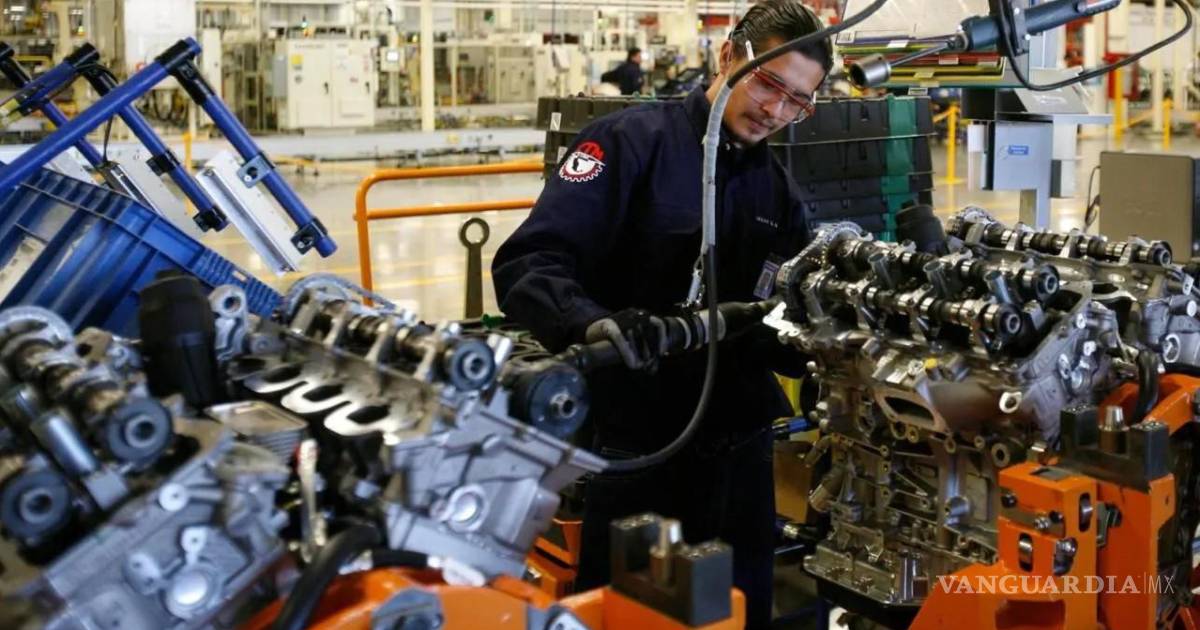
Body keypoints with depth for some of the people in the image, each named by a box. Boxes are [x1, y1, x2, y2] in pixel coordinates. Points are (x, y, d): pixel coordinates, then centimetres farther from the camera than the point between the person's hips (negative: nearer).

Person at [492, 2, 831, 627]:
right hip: (630, 452, -5)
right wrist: (596, 322, -37)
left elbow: (787, 341, 11)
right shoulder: (630, 142, -9)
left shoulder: (779, 192, 11)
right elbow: (526, 263, -19)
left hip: (737, 453, 6)